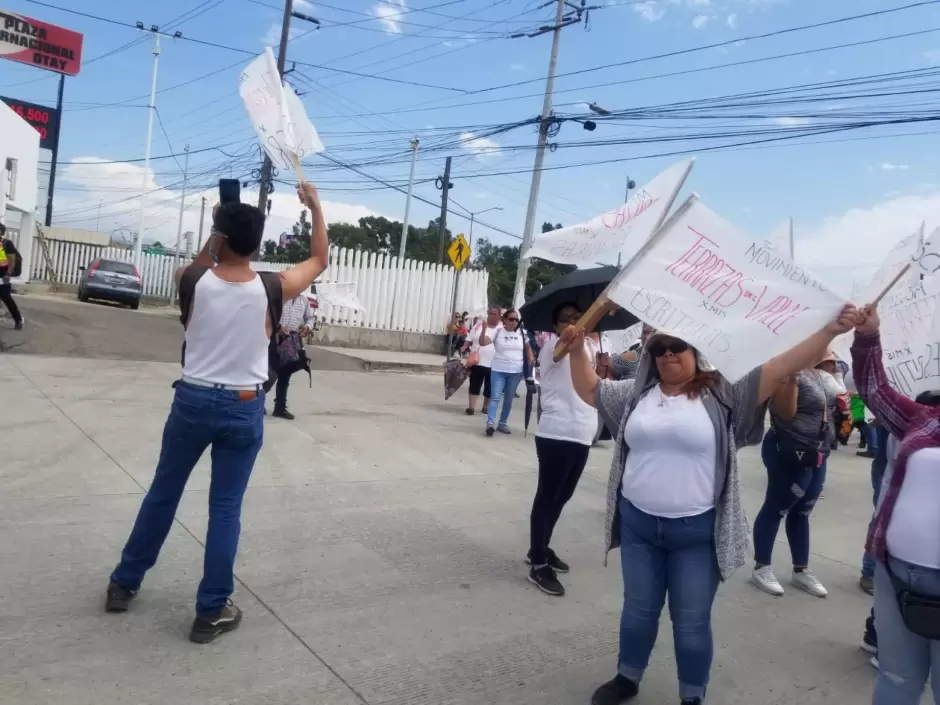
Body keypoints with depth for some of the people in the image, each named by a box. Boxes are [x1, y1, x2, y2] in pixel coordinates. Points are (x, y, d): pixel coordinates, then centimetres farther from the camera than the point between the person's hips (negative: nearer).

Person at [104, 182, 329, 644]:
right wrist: (315, 206, 12)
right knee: (226, 507, 7)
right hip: (244, 409, -1)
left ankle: (124, 583, 36)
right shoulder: (272, 289, -11)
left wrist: (213, 241, 15)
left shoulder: (194, 282, -9)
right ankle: (211, 612, 15)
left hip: (192, 399, 2)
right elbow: (319, 260, 6)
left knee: (163, 493, 19)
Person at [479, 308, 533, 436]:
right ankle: (490, 423, -19)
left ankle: (503, 423, 23)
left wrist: (530, 364, 5)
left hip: (516, 372, 3)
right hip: (498, 370, -2)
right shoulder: (498, 332, -4)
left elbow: (528, 348, 15)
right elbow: (482, 342, -15)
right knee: (495, 397, -12)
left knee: (508, 399, 11)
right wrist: (484, 329, -30)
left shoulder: (522, 333, 3)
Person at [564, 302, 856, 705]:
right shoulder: (637, 393, 5)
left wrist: (830, 331, -21)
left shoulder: (723, 394, -6)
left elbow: (779, 369, -13)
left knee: (692, 621, 11)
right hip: (638, 524, 3)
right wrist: (578, 350, 6)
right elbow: (590, 390, 16)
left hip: (697, 531, -3)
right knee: (639, 608, 20)